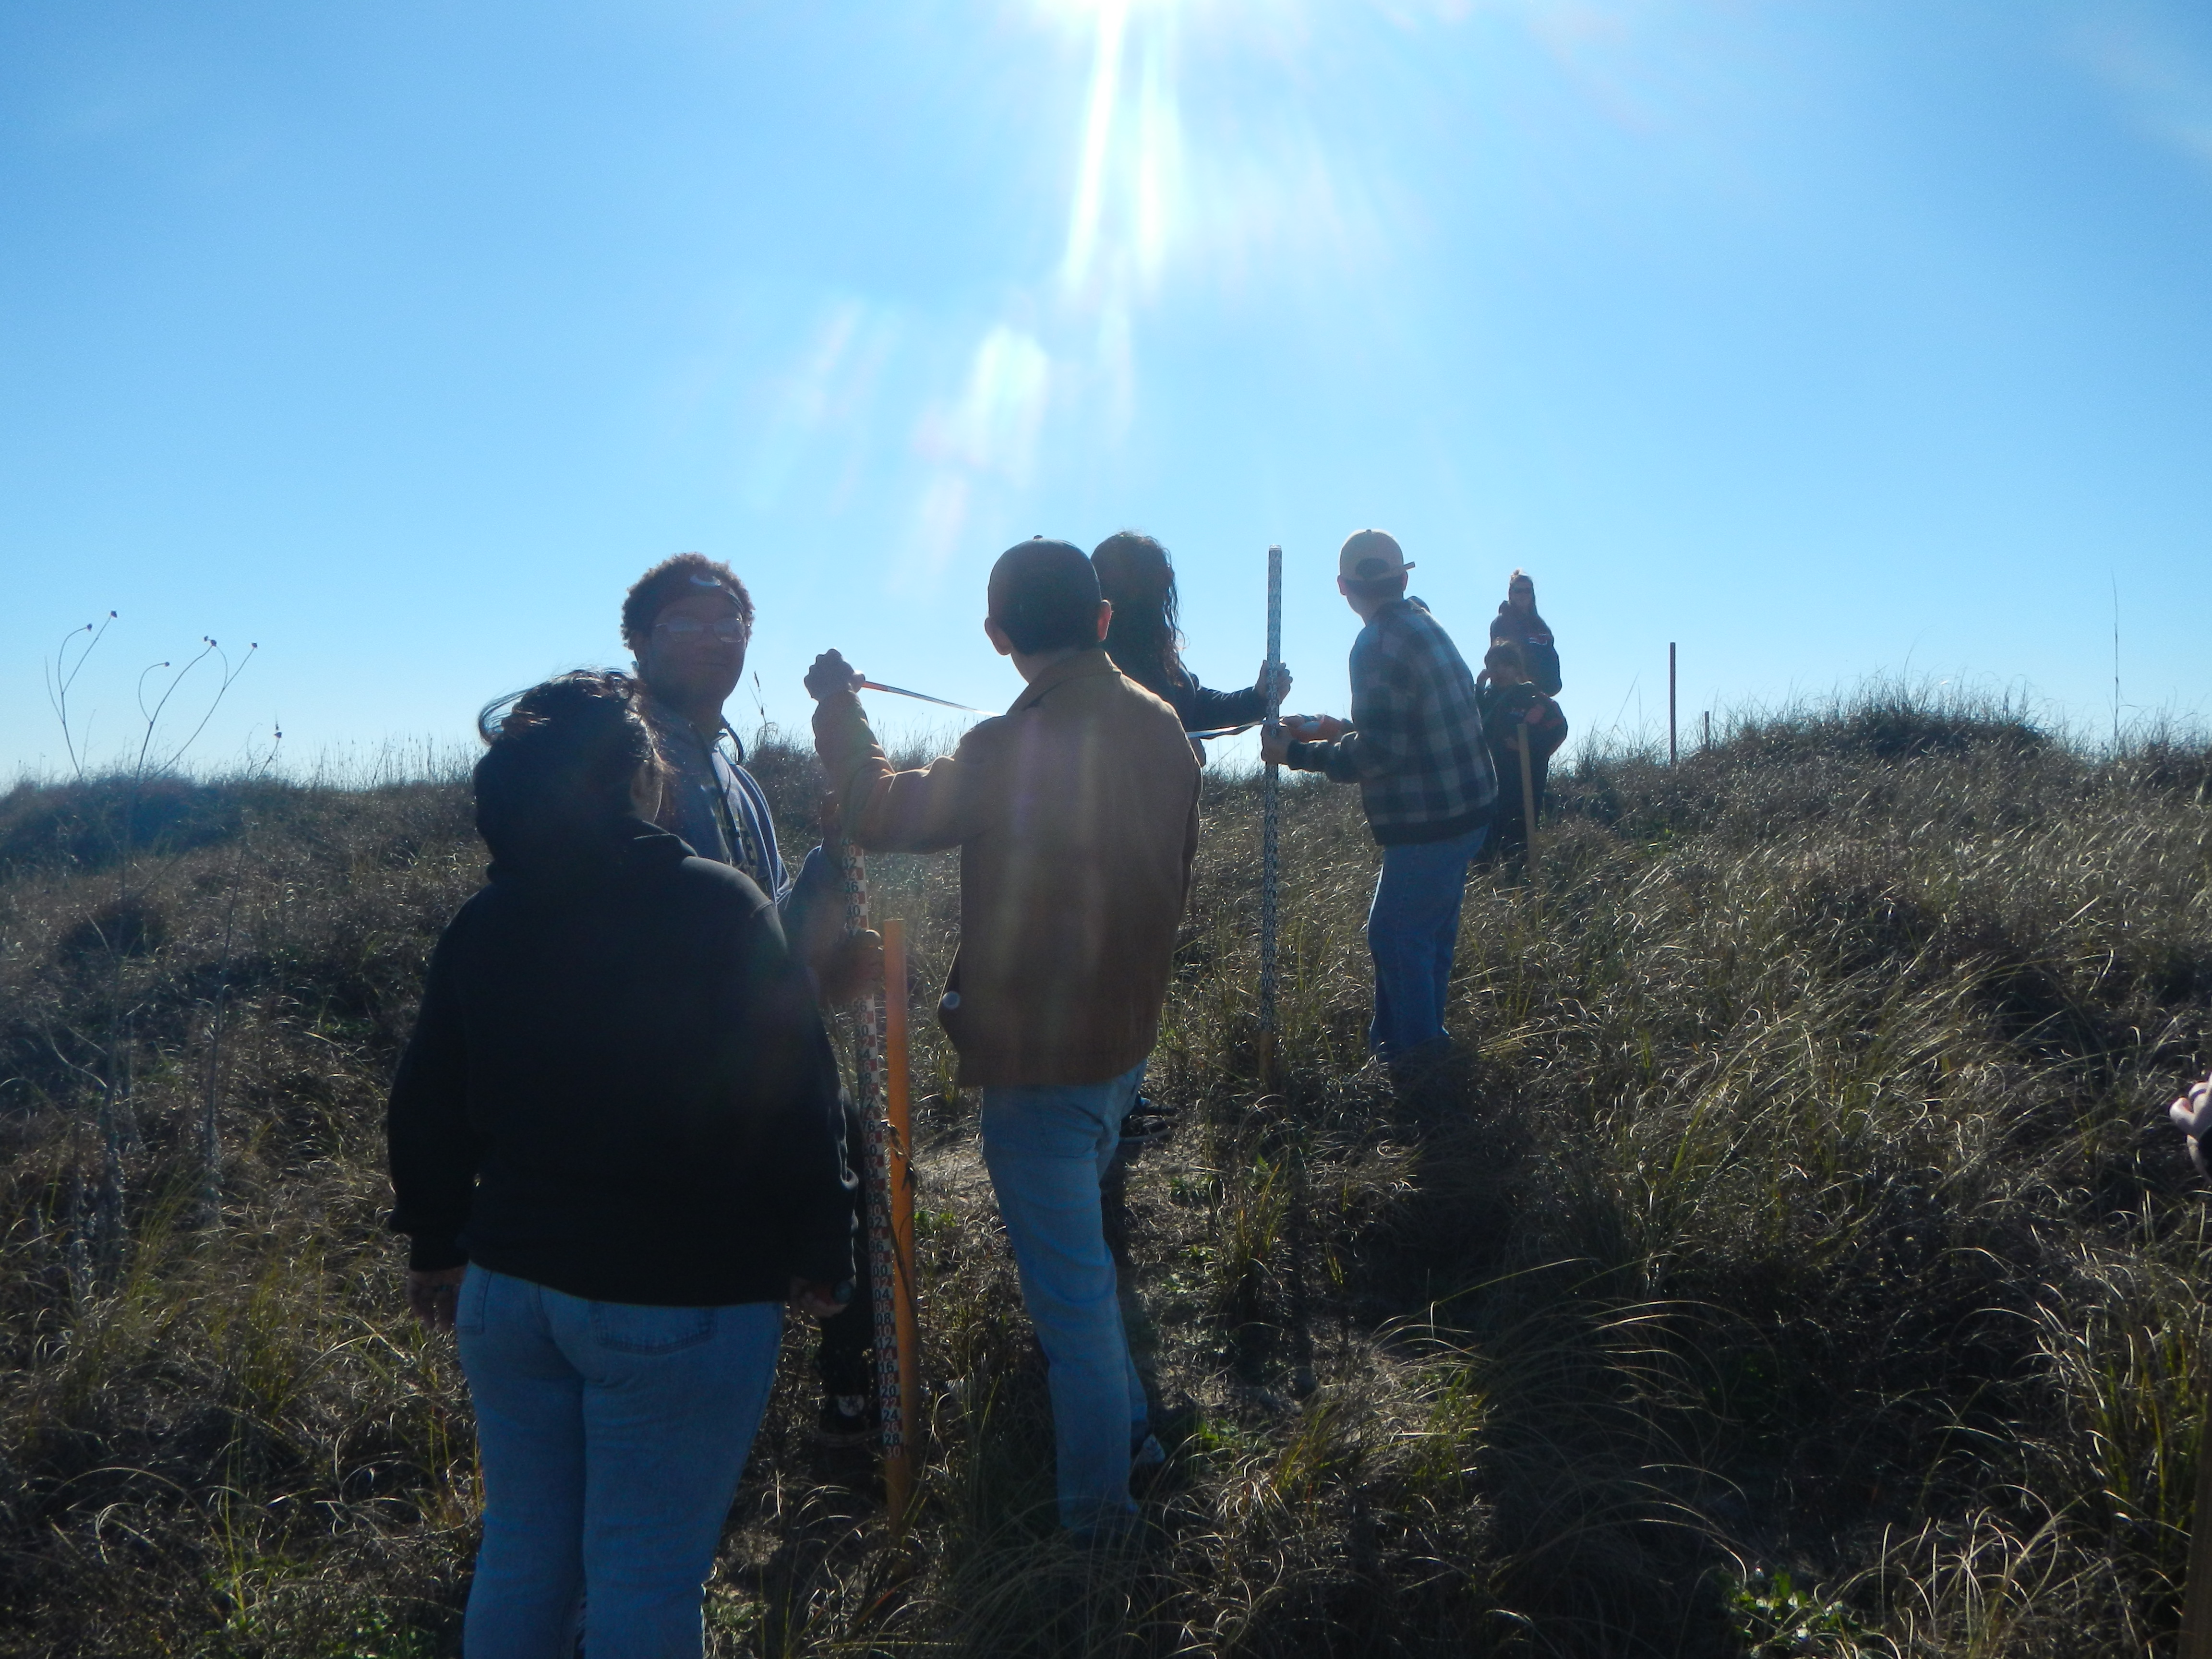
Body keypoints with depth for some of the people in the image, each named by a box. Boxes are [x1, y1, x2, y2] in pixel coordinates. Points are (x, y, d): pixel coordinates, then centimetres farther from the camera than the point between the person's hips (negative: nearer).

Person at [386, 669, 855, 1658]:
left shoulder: (480, 924, 3)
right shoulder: (718, 907, -14)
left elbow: (428, 1109, 10)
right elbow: (794, 1102, -14)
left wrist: (437, 1247, 24)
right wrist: (819, 1257, -3)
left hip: (509, 1282, 6)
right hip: (677, 1298, -5)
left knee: (522, 1552, 19)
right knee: (646, 1578, 6)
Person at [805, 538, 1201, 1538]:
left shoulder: (1013, 750, -23)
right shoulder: (1161, 726, -1)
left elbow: (881, 815, -9)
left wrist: (838, 708, 6)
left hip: (1037, 1053, -8)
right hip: (1127, 1035, 8)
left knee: (1067, 1281, 5)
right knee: (1077, 1251, 28)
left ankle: (1094, 1511, 19)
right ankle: (1127, 1428, 43)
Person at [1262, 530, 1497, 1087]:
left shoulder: (1378, 644, -18)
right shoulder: (1423, 624, 11)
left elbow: (1375, 753, -23)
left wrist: (1296, 753, -13)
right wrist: (1339, 729, 24)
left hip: (1429, 823, -10)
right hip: (1464, 808, 10)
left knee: (1397, 935, 1)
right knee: (1430, 932, 17)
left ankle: (1416, 1055, 9)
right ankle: (1407, 1044, 29)